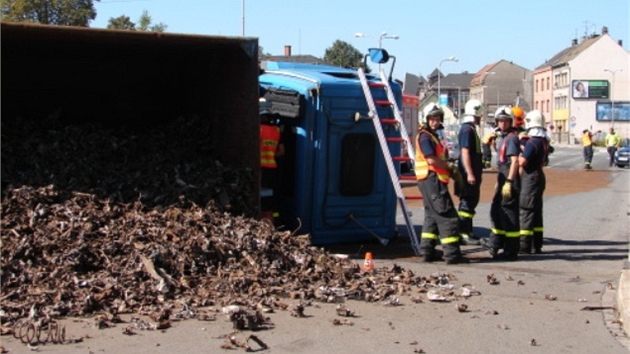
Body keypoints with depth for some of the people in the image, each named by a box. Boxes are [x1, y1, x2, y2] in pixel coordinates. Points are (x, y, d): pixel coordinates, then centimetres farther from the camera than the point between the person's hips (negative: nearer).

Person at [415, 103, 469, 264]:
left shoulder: (432, 136, 21)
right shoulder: (425, 136, -11)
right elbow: (431, 159, -20)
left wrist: (450, 171, 7)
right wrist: (450, 166, -8)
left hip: (433, 180, 11)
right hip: (432, 180, -11)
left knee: (432, 216, 14)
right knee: (448, 216, -11)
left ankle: (427, 251, 17)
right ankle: (452, 253, -12)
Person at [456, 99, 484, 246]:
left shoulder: (471, 129, 17)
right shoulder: (467, 130, -16)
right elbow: (465, 153, -22)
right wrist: (470, 174, -25)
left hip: (473, 173, 11)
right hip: (469, 174, -11)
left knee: (472, 201, 15)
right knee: (467, 202, -8)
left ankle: (468, 231, 23)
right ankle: (462, 233, -6)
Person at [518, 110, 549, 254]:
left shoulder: (532, 142, -18)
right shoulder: (544, 141, 11)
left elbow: (521, 161, -22)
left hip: (530, 177, -9)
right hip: (539, 176, 9)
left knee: (526, 211, -7)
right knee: (536, 211, 13)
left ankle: (525, 245, -8)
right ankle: (537, 245, 18)